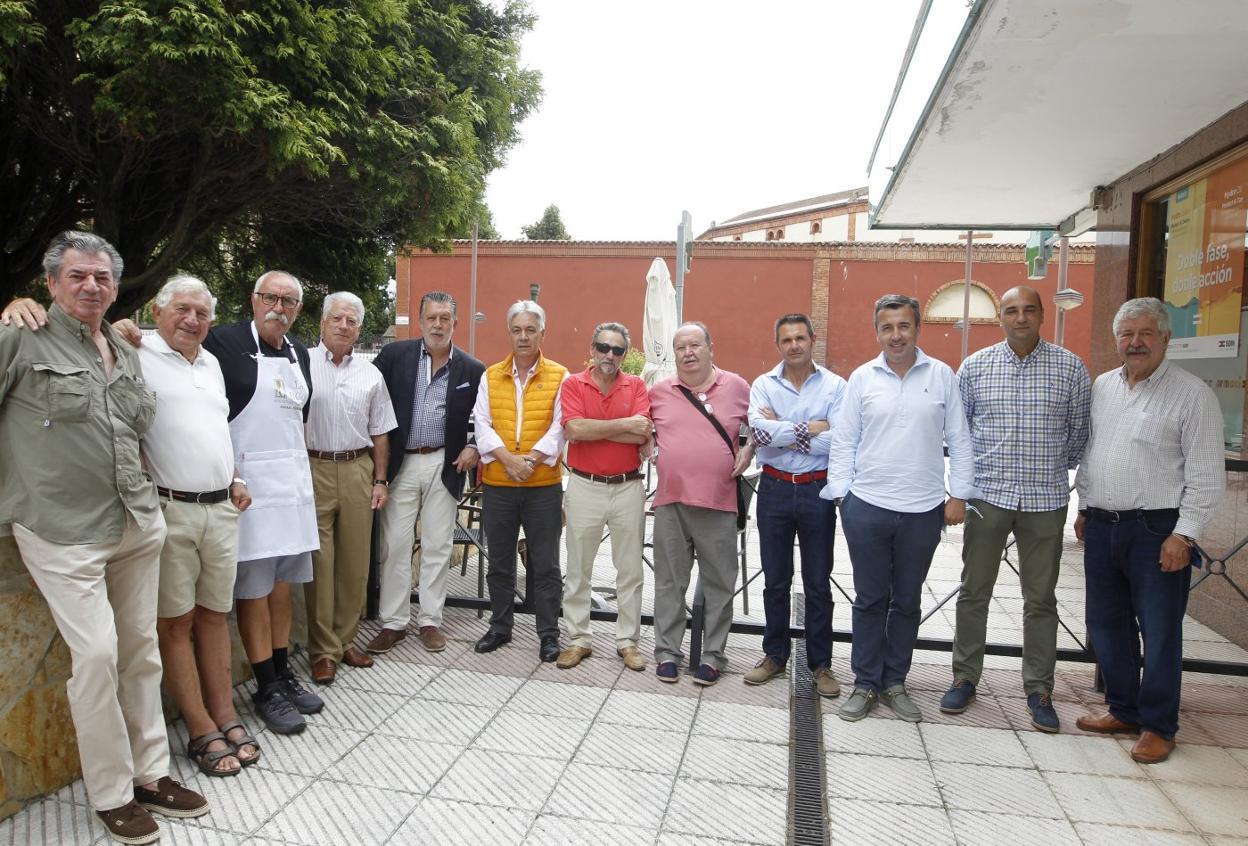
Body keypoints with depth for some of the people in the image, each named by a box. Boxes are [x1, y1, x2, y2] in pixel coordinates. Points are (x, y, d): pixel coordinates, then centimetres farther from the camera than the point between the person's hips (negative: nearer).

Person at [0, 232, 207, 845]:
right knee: (97, 654, -7)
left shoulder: (127, 353, 14)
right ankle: (110, 794, 12)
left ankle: (149, 773, 25)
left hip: (137, 525, 6)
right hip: (65, 531, -6)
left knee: (141, 649, 11)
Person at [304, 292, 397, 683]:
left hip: (358, 471, 4)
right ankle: (323, 650, 10)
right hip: (313, 469, -3)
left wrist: (380, 479, 9)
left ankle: (345, 639, 23)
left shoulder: (370, 374, 11)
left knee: (355, 561, 9)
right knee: (319, 561, -1)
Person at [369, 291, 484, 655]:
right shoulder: (394, 355, 0)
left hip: (445, 466, 0)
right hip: (399, 463, 0)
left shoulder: (472, 369, 1)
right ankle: (393, 622, 17)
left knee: (437, 547, 7)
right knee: (394, 546, 5)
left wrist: (474, 447, -4)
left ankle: (430, 620, 20)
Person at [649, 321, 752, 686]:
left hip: (719, 504, -1)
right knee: (669, 582, 9)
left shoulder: (736, 386, 2)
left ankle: (713, 654, 20)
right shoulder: (659, 390, 6)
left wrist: (749, 451, 0)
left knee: (719, 584, 7)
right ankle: (667, 651, 21)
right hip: (671, 501, 1)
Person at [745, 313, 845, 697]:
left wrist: (783, 431, -13)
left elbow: (837, 440, -15)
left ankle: (821, 662, 23)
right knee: (775, 580, 13)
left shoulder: (834, 386, -2)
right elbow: (759, 431, -16)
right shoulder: (763, 384, 1)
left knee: (818, 583, 9)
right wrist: (810, 429, -16)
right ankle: (775, 655, 28)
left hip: (817, 491, -1)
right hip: (775, 489, 1)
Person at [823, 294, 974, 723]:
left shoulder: (942, 376, 2)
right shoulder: (862, 378, 2)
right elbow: (843, 440, 3)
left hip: (923, 510, 1)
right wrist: (840, 493, -2)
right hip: (866, 507, 0)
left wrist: (959, 494, 0)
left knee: (906, 601, 13)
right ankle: (865, 683, 21)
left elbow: (958, 440, 5)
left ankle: (894, 682, 27)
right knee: (870, 599, 9)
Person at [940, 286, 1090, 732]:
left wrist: (1054, 470, 15)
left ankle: (1039, 690, 21)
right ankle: (965, 678, 21)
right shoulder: (975, 366, 2)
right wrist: (971, 474, 9)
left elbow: (1078, 432, 10)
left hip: (1046, 499, 0)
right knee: (974, 592, 7)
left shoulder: (1071, 368, 0)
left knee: (1041, 598, 9)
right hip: (987, 495, 0)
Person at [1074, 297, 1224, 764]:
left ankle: (1158, 726, 18)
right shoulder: (1102, 387, 10)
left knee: (1159, 632, 3)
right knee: (1106, 624, 13)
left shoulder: (1192, 393, -7)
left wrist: (1183, 534, -14)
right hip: (1101, 527, 6)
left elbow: (1207, 475, -9)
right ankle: (1122, 710, 29)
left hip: (1157, 529, -6)